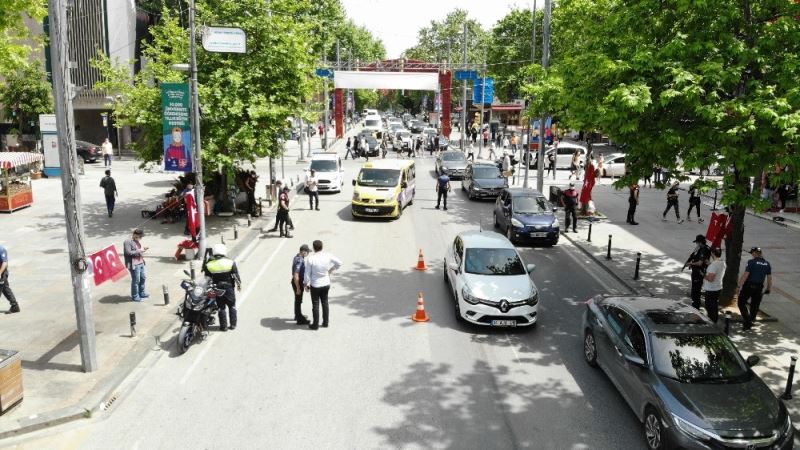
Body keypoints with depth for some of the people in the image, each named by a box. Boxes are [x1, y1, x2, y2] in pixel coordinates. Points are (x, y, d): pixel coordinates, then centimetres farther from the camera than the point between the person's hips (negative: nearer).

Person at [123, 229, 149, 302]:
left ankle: (142, 293, 34)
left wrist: (143, 249, 7)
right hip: (134, 265, -10)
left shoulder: (137, 241, 14)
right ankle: (135, 296, 11)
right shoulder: (128, 242, -15)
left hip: (141, 263, 10)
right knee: (136, 281, -1)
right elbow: (128, 252, -22)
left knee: (143, 278, 18)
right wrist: (139, 251, -21)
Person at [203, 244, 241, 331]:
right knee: (232, 306, 14)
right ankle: (233, 324, 17)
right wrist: (239, 284, 10)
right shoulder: (231, 263, -10)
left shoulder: (208, 265, -7)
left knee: (221, 307, 9)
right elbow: (236, 276, -4)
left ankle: (223, 326, 13)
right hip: (229, 287, 0)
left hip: (217, 289, 1)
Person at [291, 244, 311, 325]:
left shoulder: (298, 257, 4)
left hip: (299, 281, 10)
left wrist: (303, 282, 25)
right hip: (297, 282, -10)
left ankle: (298, 315, 40)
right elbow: (296, 276, -28)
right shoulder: (299, 260, -28)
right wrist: (298, 288, -23)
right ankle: (300, 320, 13)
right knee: (298, 301, 2)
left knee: (298, 300, 24)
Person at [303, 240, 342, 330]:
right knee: (325, 303, 18)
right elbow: (339, 263, 3)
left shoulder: (310, 259, -20)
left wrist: (306, 285, 1)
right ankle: (325, 322, 27)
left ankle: (315, 324, 17)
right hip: (326, 284, 3)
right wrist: (331, 270, 15)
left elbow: (307, 274, -14)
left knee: (315, 304, 9)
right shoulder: (328, 256, -10)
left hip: (315, 285, -3)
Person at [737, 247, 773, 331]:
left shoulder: (751, 262, -12)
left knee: (741, 303, 5)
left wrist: (740, 286, -11)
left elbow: (745, 275, -16)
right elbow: (769, 278, 9)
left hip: (748, 286, -5)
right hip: (759, 288, 5)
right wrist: (769, 289, 18)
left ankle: (747, 322, -5)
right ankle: (750, 322, 21)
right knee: (755, 306, 13)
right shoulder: (767, 264, 5)